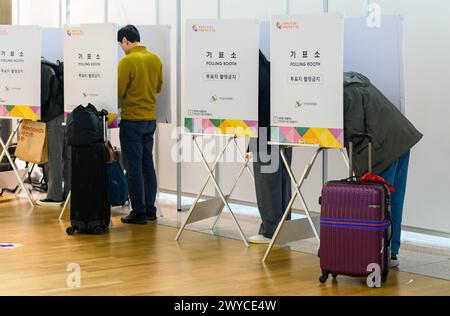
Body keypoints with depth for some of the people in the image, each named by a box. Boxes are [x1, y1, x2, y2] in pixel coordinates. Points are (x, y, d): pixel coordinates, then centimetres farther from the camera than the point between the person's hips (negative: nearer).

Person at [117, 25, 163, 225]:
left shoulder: (127, 61, -15)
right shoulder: (155, 59, 5)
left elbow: (119, 91, -14)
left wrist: (116, 106, 5)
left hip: (132, 120, -7)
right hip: (150, 118, 7)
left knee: (134, 167, -1)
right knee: (148, 164, 13)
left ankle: (138, 212, 2)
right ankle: (150, 209, 17)